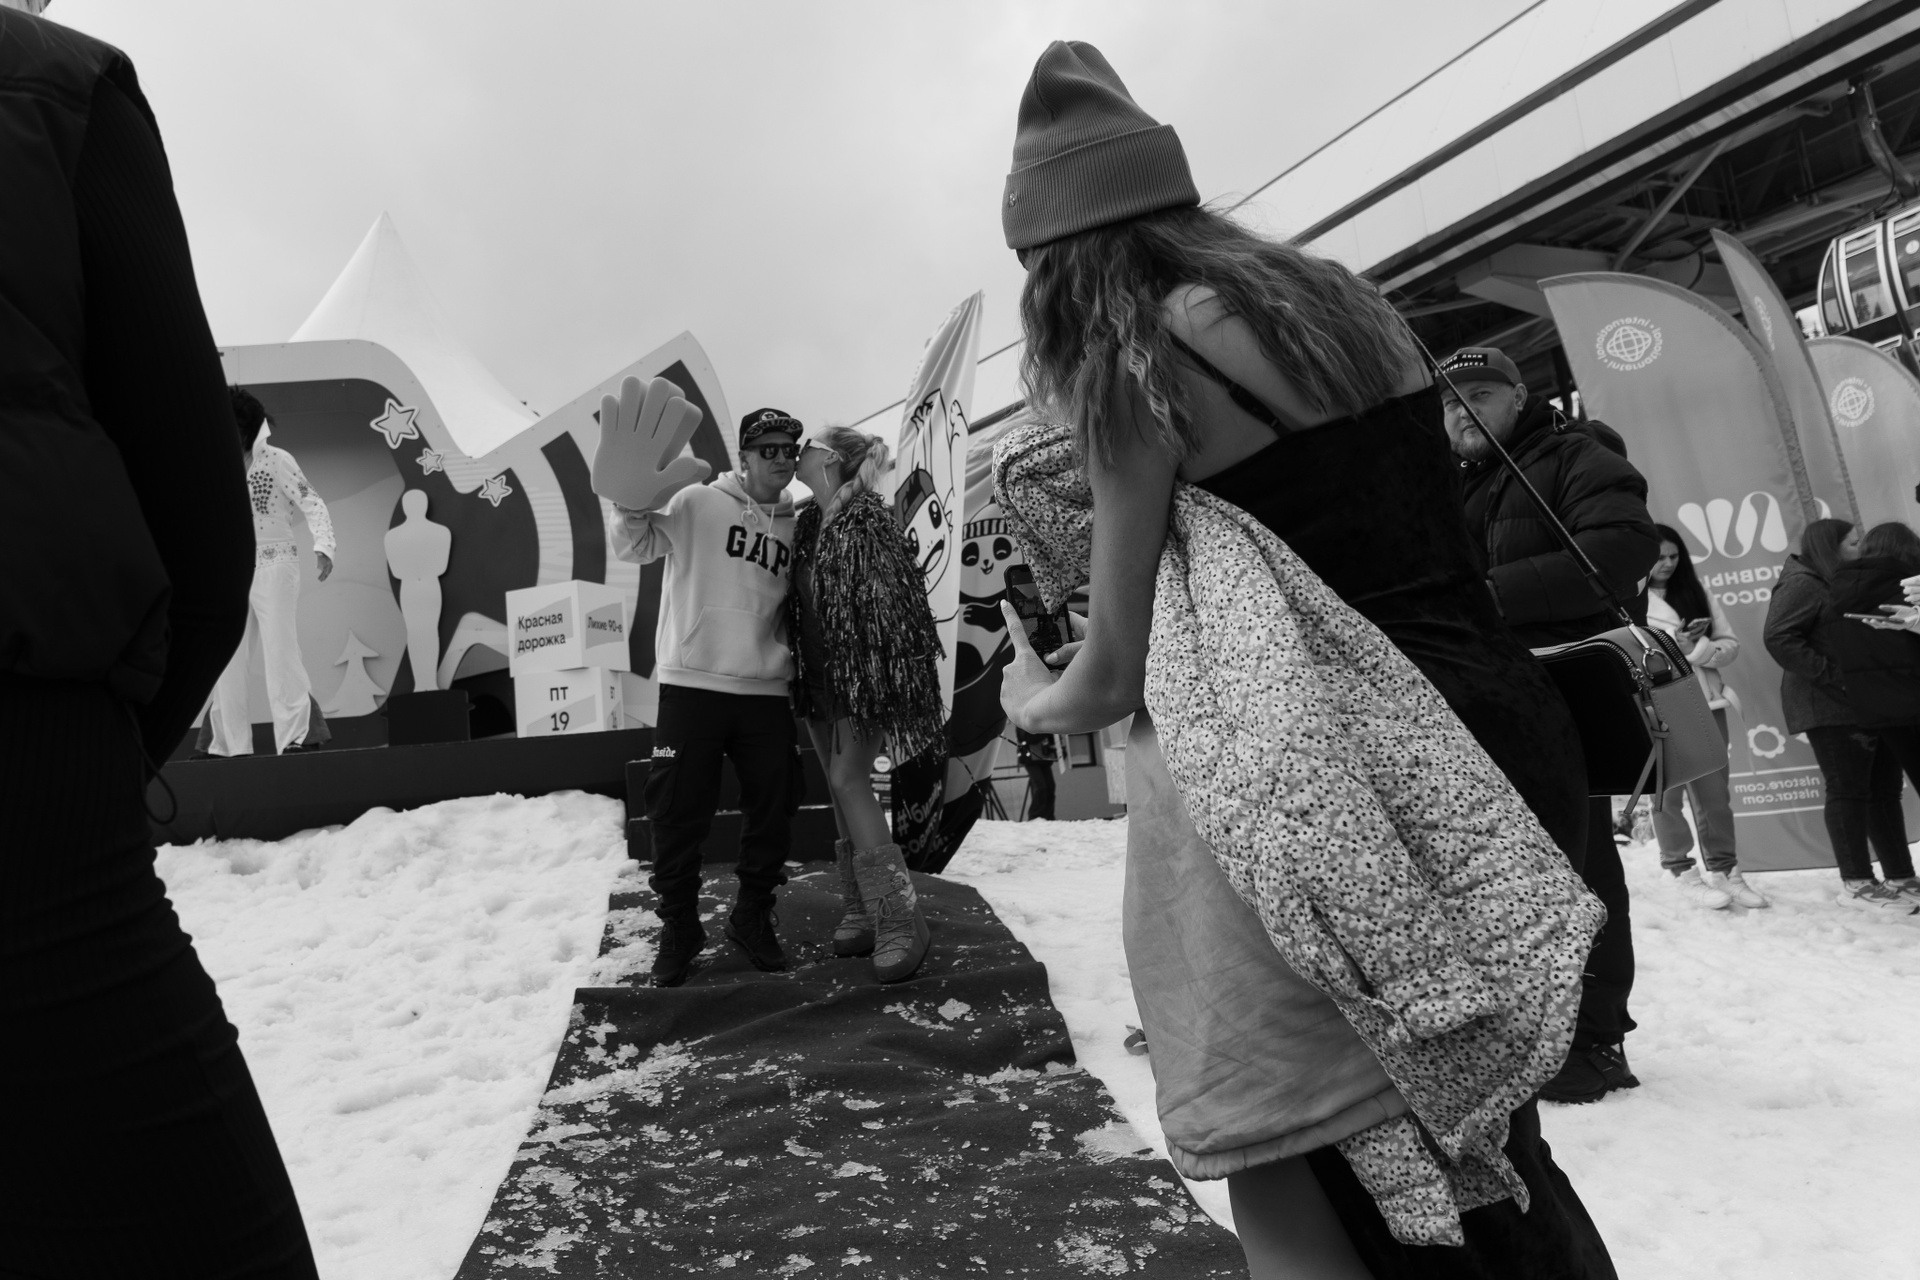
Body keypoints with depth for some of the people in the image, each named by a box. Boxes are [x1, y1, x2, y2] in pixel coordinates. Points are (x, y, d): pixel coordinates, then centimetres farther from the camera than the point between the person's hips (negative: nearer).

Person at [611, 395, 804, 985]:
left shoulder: (795, 527, 12)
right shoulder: (698, 502, 0)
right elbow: (635, 547, -10)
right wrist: (634, 505, -29)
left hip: (766, 692, 4)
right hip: (692, 685, -3)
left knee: (771, 811, 8)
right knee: (678, 813, 2)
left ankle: (753, 917, 27)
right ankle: (678, 928, 19)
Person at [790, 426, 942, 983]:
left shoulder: (866, 517, -11)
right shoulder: (807, 522, 13)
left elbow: (891, 599, -16)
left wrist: (889, 678, -21)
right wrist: (802, 676, 15)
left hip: (863, 672, -8)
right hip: (819, 676, 8)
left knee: (850, 780, -15)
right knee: (841, 785, 8)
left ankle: (900, 919, -11)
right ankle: (860, 911, 16)